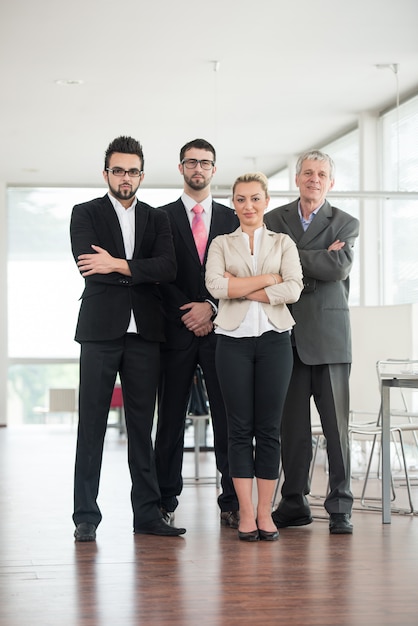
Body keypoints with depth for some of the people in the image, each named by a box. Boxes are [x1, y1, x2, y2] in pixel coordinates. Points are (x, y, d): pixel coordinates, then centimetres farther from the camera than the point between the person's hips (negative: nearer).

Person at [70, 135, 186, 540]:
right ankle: (86, 516, 1)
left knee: (142, 426, 6)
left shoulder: (156, 219, 14)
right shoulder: (85, 214, 6)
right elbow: (88, 266, -10)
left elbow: (168, 268, -3)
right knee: (92, 424, -2)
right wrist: (141, 272, -8)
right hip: (100, 330, -3)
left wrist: (118, 265, -13)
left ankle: (148, 514, 10)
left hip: (144, 332, 3)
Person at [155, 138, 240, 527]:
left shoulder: (232, 219, 13)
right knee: (171, 420, 2)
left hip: (220, 330, 1)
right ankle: (166, 504, 7)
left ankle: (231, 504, 2)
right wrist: (187, 314, -8)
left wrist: (211, 306, -8)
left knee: (228, 419, -2)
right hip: (176, 331, -1)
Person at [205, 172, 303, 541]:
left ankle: (265, 512, 7)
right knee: (240, 428, -1)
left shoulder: (283, 244, 11)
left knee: (269, 428, 1)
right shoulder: (221, 245, 11)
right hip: (234, 340, 0)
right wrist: (267, 279, -10)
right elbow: (216, 285, -8)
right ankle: (246, 514, 4)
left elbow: (294, 289, -6)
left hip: (274, 339, 0)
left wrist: (242, 290, -8)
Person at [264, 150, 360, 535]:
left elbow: (339, 267, -11)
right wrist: (317, 260, -9)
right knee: (291, 423, 5)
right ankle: (294, 503, 15)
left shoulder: (346, 224, 7)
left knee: (336, 424, -3)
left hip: (328, 334, -2)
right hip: (286, 333, 2)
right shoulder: (273, 220, 12)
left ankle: (340, 507, 4)